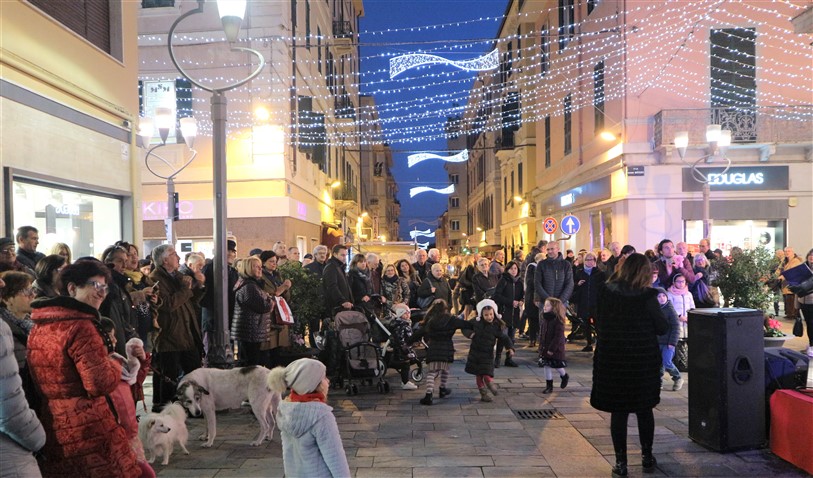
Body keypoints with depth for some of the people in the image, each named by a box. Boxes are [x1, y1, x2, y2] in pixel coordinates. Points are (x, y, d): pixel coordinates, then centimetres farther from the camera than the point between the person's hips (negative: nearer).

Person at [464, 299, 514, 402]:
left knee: (487, 376, -12)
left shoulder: (497, 326, -9)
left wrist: (510, 347, -18)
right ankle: (484, 394, 22)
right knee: (478, 376, 9)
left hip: (487, 355, -2)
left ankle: (491, 385, 19)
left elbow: (505, 338, -4)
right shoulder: (476, 323, -5)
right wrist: (470, 333, -9)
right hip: (475, 354, 2)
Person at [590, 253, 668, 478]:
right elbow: (662, 328, -6)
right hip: (643, 359, -1)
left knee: (618, 411, 8)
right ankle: (647, 457, 29)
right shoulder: (647, 295, -13)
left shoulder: (606, 292, -5)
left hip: (612, 358, 1)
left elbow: (598, 324, 2)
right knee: (644, 409, 17)